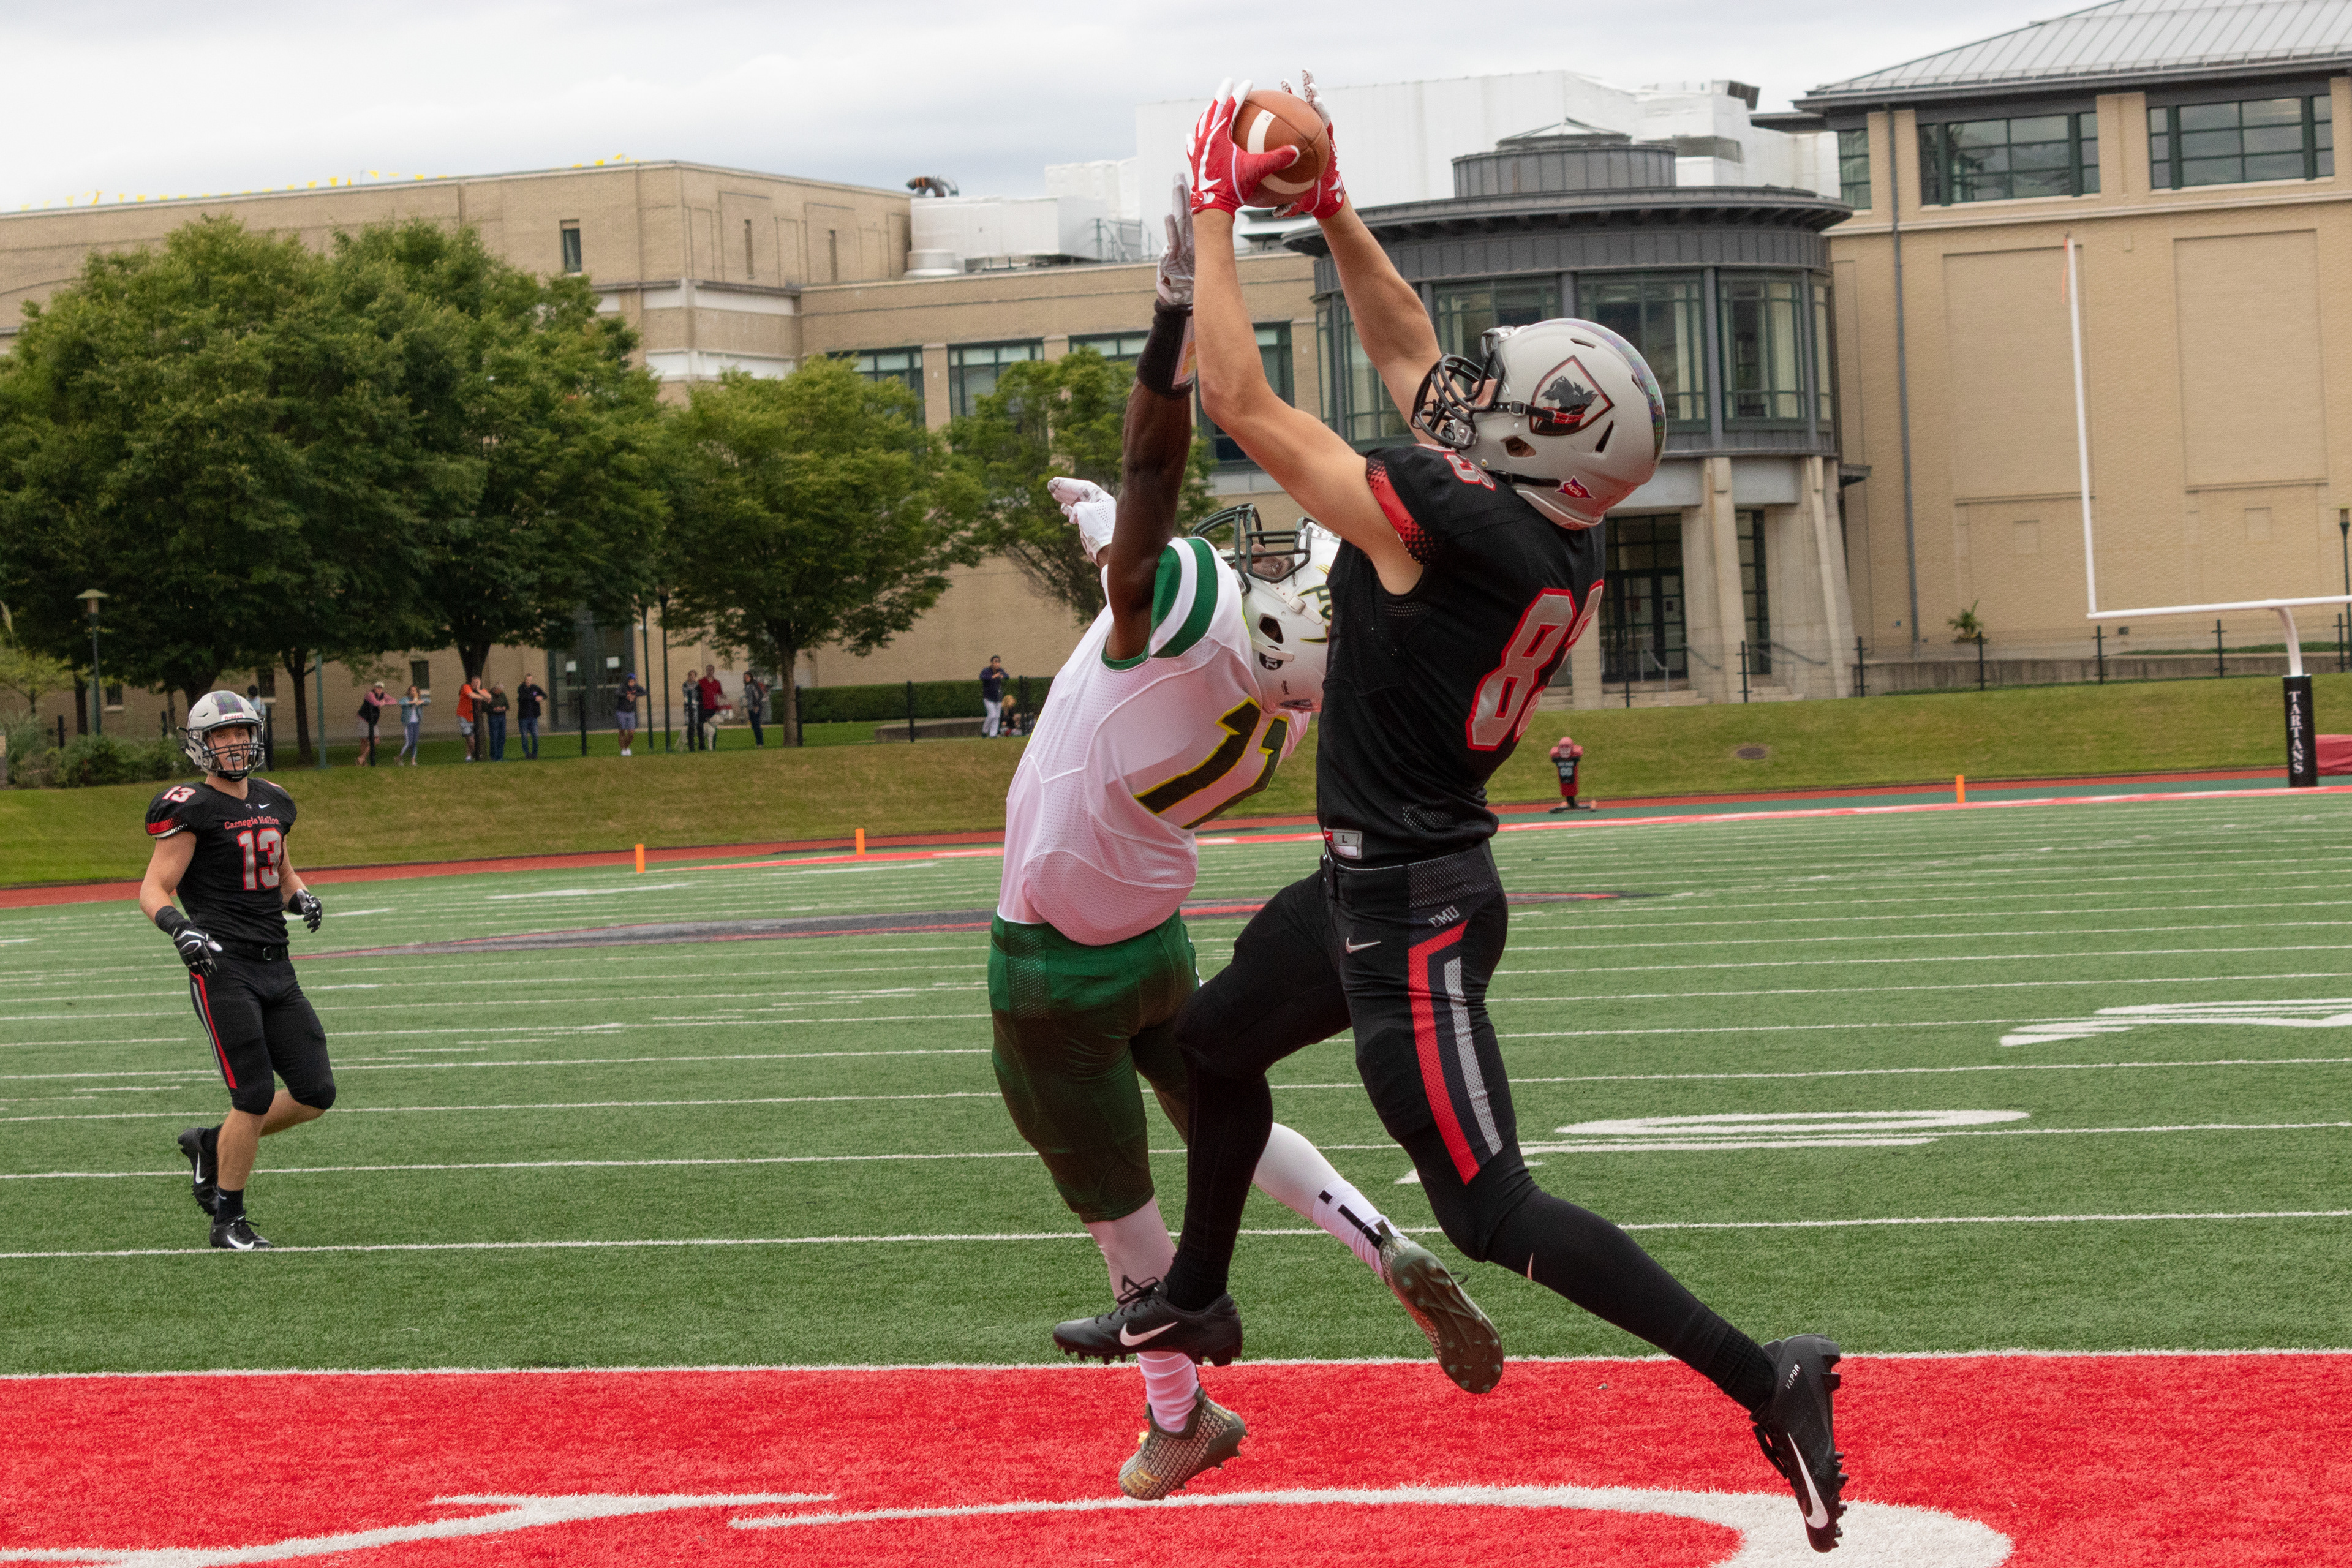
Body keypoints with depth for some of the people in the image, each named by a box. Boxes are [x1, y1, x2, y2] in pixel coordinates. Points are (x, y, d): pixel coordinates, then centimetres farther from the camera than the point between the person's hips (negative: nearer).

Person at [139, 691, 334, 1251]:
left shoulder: (272, 803, 15)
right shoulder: (192, 810, -6)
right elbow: (153, 891, -8)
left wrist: (302, 896, 5)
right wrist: (178, 926, -28)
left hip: (274, 969, 7)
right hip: (223, 968, -7)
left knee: (316, 1093, 2)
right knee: (255, 1097, -9)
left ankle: (212, 1144, 23)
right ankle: (229, 1220, 6)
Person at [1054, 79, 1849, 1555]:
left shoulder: (1440, 518, -26)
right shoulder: (1562, 546, -2)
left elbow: (1244, 403, -18)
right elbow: (1416, 360, 12)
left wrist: (1220, 213, -8)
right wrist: (1330, 209, 12)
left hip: (1407, 910, -10)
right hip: (1397, 885, 10)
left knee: (1492, 1210, -8)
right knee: (1211, 1046, 30)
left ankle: (1764, 1379, -10)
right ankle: (1196, 1299, 51)